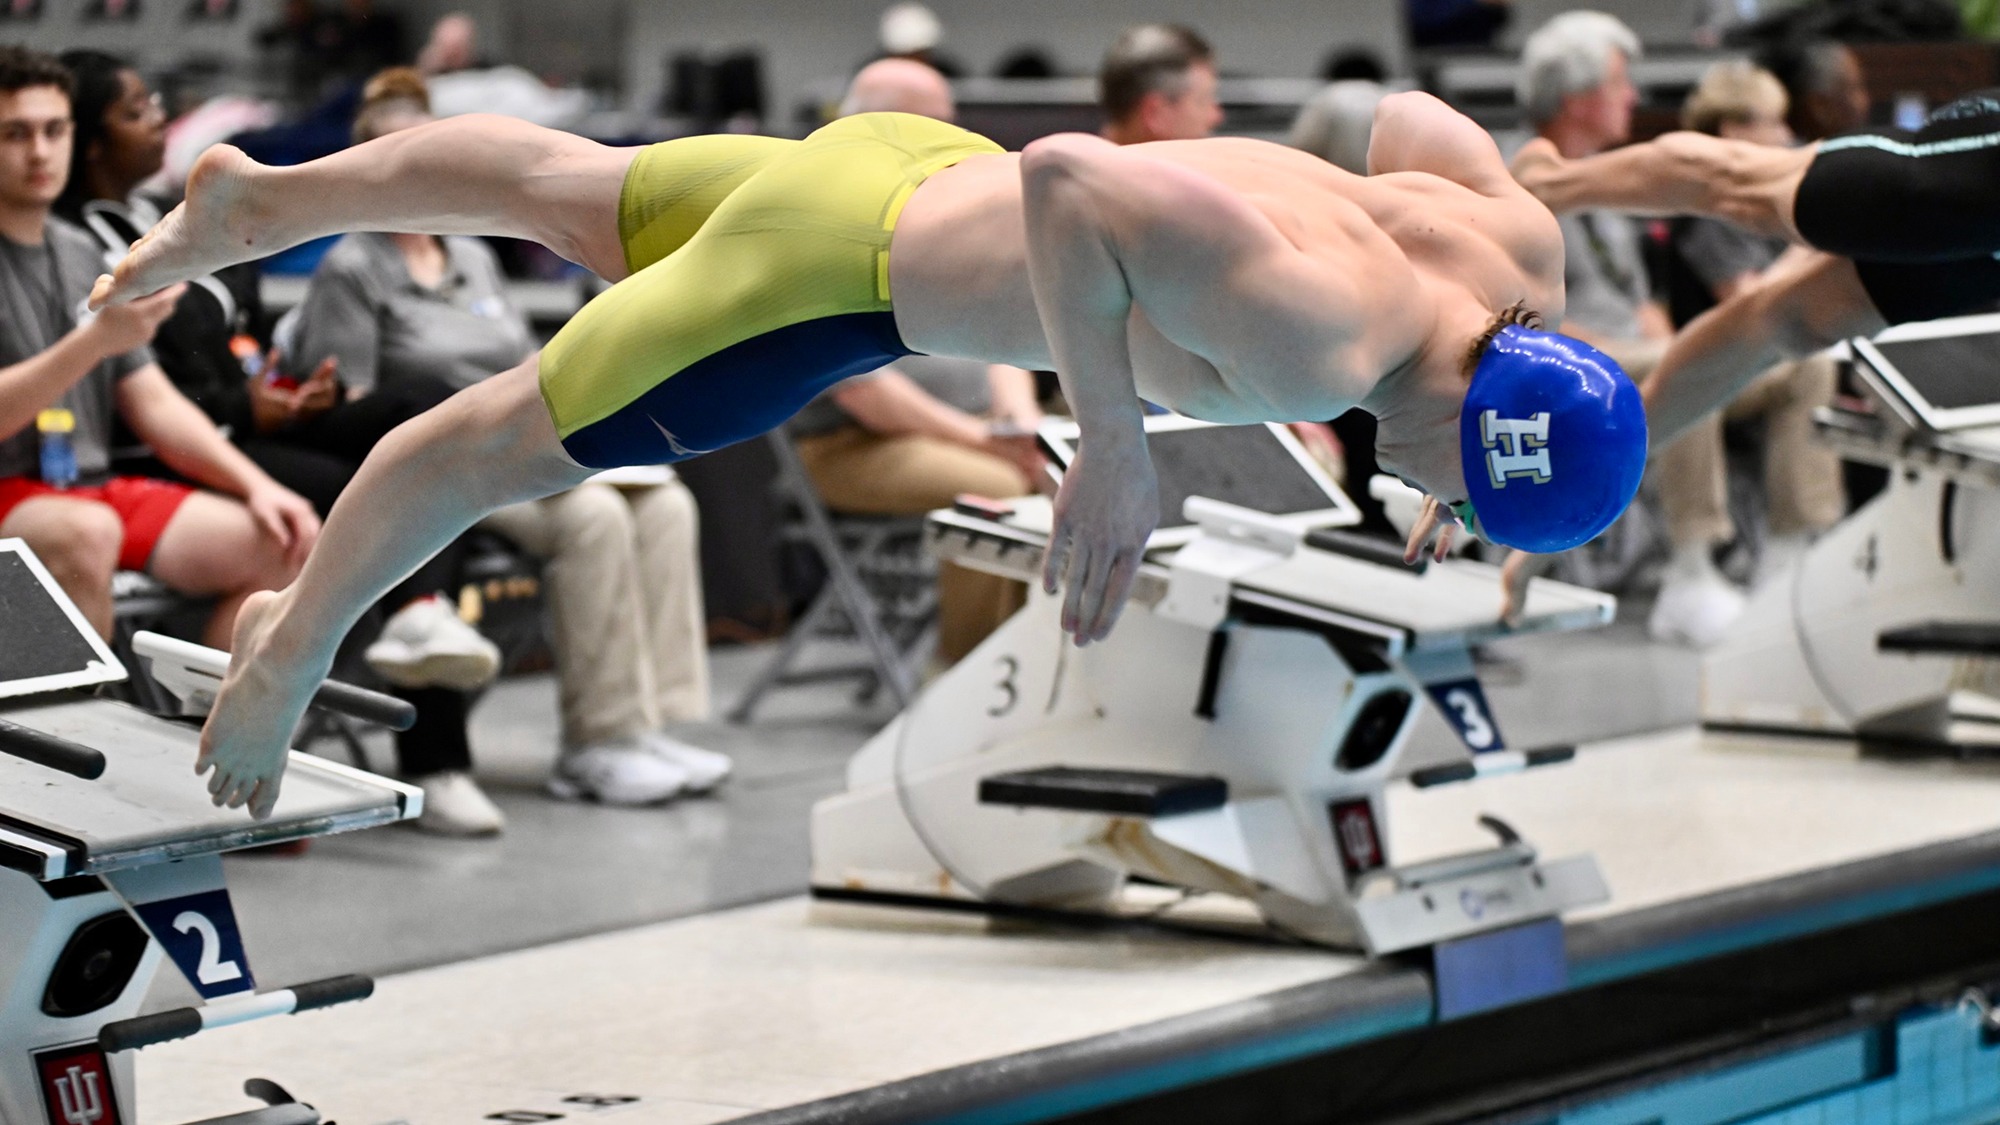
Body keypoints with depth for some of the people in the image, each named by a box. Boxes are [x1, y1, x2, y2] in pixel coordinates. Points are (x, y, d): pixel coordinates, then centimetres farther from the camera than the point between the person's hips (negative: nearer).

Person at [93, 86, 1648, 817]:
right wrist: (1117, 449, -34)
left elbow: (1406, 111, 9)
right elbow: (1066, 175, -41)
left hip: (919, 166, 9)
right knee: (503, 440, 14)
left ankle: (257, 201, 50)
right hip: (841, 264, -9)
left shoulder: (1517, 243, -13)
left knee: (569, 192, 28)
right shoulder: (1313, 344, -39)